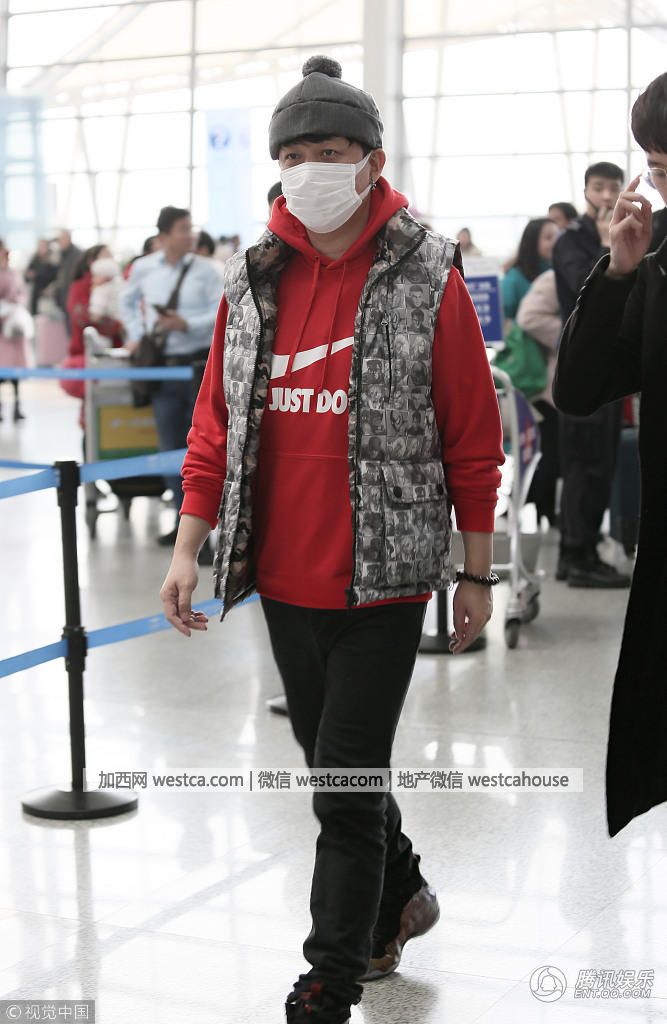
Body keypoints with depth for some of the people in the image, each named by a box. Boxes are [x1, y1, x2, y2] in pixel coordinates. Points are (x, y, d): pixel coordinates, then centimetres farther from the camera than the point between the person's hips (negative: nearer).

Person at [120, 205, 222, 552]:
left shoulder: (204, 268, -5)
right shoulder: (144, 268, 5)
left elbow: (222, 314, -9)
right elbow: (127, 302, 23)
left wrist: (187, 325, -20)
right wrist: (136, 335, 12)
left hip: (200, 363, -4)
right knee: (170, 449, 10)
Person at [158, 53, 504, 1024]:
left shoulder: (426, 276, -7)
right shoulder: (254, 279, 6)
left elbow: (472, 437, -3)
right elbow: (218, 421, 10)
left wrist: (476, 572, -2)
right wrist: (189, 546, 4)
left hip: (382, 578, -5)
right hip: (283, 578, 5)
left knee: (345, 786, -3)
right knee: (336, 766, 18)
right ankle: (400, 892, 44)